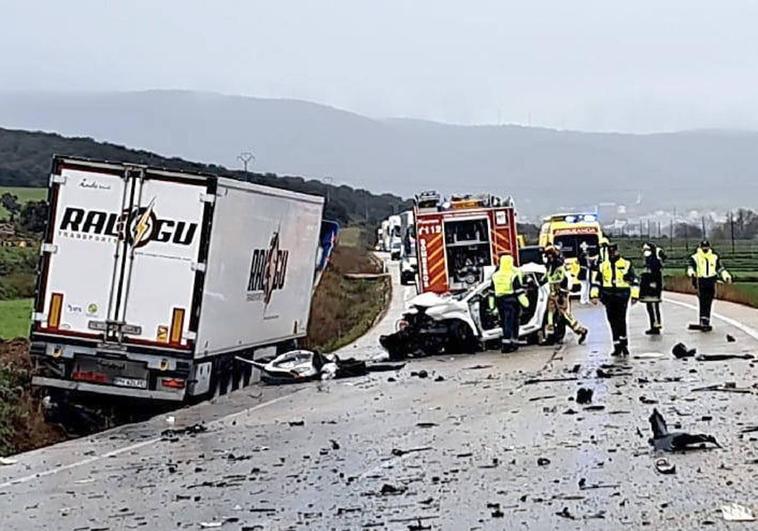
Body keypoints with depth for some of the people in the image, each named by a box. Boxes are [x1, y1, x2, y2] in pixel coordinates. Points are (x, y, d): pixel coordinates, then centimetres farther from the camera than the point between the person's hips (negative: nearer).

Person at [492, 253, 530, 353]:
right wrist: (523, 300, -8)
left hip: (499, 300, 6)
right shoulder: (514, 275, -8)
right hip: (511, 300, -6)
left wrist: (494, 304, 21)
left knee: (505, 322, 13)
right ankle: (506, 344, -16)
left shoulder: (495, 275, 10)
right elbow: (519, 289, -12)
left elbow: (492, 290, 15)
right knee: (509, 322, -7)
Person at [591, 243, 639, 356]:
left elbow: (634, 281, 4)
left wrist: (634, 296, -2)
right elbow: (596, 282, 17)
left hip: (622, 297, -3)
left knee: (621, 321, -10)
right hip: (608, 298, 3)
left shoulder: (626, 264, 3)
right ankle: (617, 347, 8)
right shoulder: (603, 266, 13)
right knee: (612, 322, 3)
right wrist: (594, 295, 8)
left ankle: (624, 344, 2)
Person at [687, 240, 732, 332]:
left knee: (708, 303, 5)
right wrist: (691, 272, -33)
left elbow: (720, 268, 15)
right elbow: (691, 266, -12)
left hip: (711, 283, 4)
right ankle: (703, 322, -11)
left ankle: (706, 323, 10)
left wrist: (726, 276, 1)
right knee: (703, 303, -9)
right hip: (700, 282, -3)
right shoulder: (695, 257, 3)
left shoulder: (714, 258, 15)